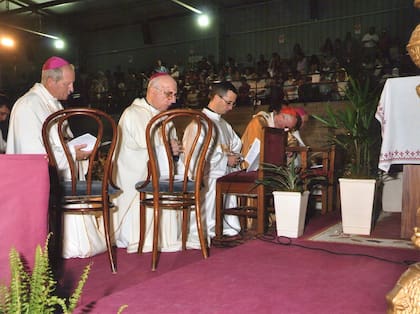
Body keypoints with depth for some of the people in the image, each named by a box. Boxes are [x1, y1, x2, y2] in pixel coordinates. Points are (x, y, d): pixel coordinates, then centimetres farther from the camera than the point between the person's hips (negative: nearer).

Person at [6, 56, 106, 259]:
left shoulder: (53, 103, 15)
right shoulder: (29, 106, -15)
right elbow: (33, 154, -21)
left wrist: (77, 149, 5)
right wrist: (71, 154, -17)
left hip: (59, 176, 8)